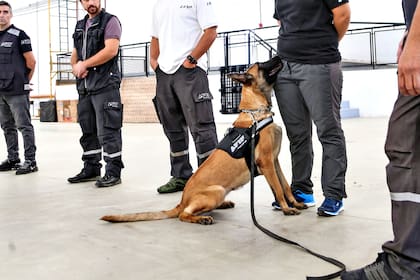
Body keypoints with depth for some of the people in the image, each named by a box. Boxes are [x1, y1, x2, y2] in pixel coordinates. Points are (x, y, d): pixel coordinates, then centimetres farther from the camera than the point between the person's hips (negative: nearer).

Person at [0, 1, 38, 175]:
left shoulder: (18, 35, -4)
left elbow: (31, 61, -4)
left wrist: (24, 81, 4)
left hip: (17, 91, -7)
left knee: (24, 126, -5)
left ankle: (30, 161, -1)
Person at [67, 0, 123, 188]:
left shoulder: (110, 21, -2)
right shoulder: (80, 25, 21)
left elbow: (111, 50, -15)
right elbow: (75, 54, 23)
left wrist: (84, 65, -10)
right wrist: (76, 67, -1)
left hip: (105, 85, -8)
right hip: (84, 86, 8)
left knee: (107, 131, -7)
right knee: (88, 130, 12)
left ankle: (113, 172, -1)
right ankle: (91, 169, 22)